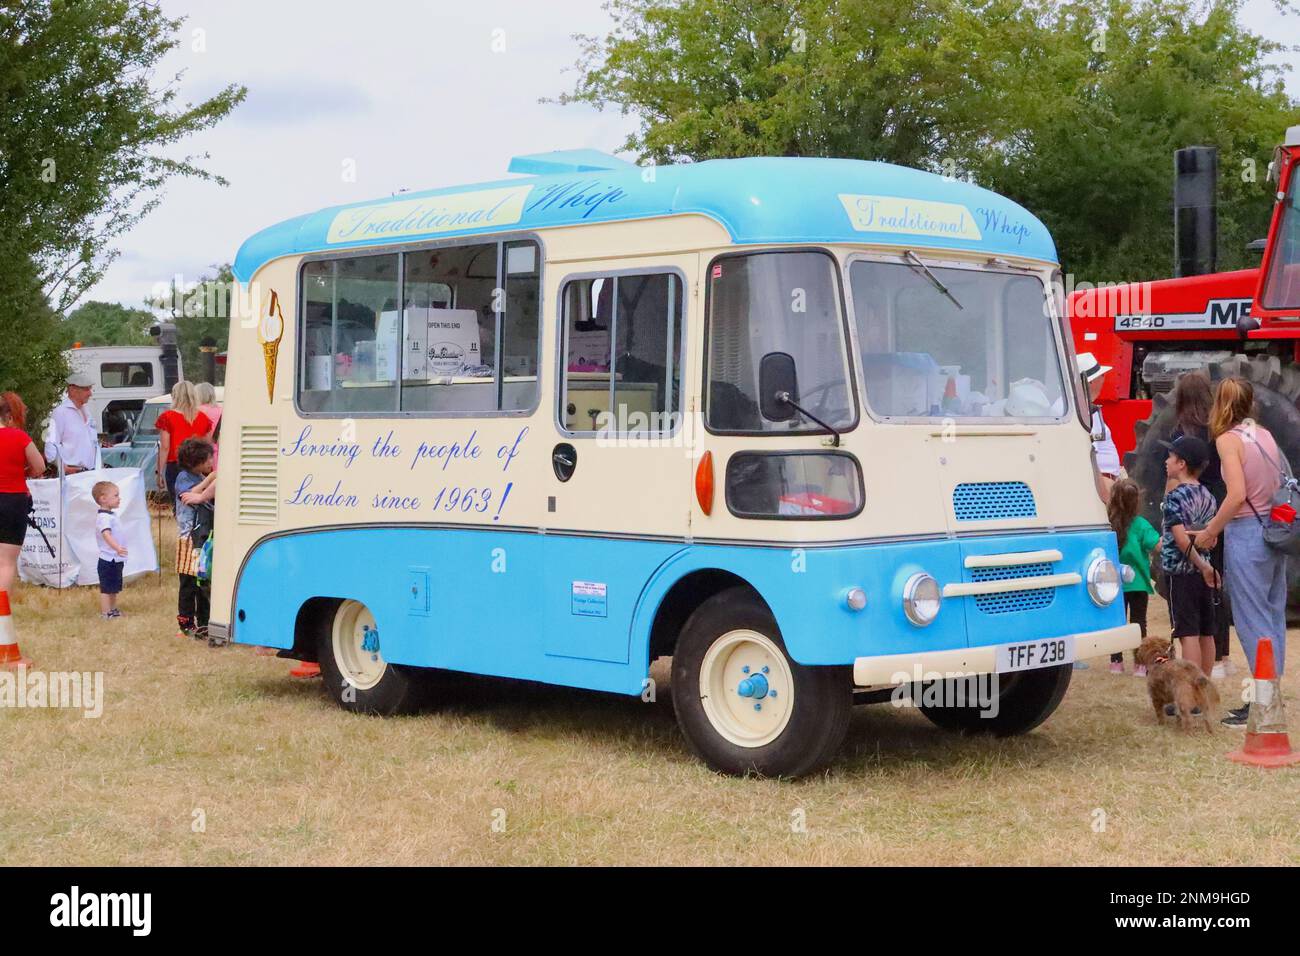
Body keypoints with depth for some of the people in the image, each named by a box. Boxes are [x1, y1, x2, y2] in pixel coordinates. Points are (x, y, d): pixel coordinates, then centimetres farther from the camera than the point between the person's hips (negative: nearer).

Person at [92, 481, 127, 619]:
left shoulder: (111, 515, 12)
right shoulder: (104, 517, -21)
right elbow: (106, 534, -37)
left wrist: (119, 548, 33)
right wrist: (117, 548, -50)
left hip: (116, 559, 10)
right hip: (108, 560, -10)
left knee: (114, 588, 19)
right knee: (106, 588, -4)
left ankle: (113, 610, 29)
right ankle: (105, 613, 0)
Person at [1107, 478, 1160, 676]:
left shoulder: (1107, 524, -8)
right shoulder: (1140, 525, -13)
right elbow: (1158, 545, -17)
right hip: (1137, 583, -2)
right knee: (1138, 622, 6)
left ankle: (1116, 662, 14)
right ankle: (1139, 664, 5)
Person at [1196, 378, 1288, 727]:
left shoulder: (1228, 439, -10)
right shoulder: (1265, 435, 11)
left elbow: (1237, 495, -19)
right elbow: (1281, 485, 12)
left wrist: (1210, 532, -8)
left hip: (1246, 532, -7)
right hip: (1275, 530, 7)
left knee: (1252, 619, -4)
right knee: (1273, 615, 10)